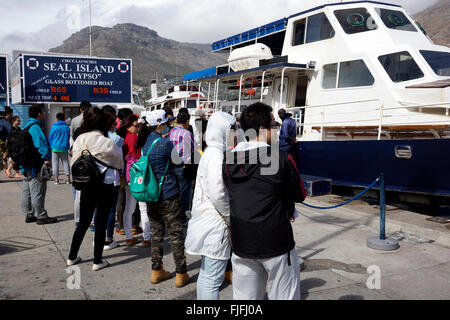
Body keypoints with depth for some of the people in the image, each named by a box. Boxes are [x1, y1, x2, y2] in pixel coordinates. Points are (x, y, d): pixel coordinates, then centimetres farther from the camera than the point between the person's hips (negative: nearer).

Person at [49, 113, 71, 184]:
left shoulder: (53, 127, -3)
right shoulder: (67, 127, 0)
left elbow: (50, 138, 3)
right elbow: (69, 138, 7)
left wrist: (51, 146, 17)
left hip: (55, 148, -1)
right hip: (64, 148, 1)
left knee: (55, 163, 5)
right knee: (65, 162, 8)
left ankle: (56, 179, 6)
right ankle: (68, 179, 1)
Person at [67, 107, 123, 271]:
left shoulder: (79, 140, -5)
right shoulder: (107, 143, -14)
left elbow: (74, 163, 2)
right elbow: (120, 162, 1)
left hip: (85, 185, 4)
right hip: (105, 186, -4)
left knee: (83, 222, 18)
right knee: (101, 223, 6)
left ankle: (72, 257, 27)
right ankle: (97, 261, 13)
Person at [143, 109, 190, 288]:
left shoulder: (146, 141, 6)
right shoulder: (165, 143, -15)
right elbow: (176, 163, -6)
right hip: (167, 194, -7)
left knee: (156, 232, 15)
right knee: (176, 233, 2)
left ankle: (156, 271, 22)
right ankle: (181, 274, 9)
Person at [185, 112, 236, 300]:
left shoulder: (210, 153, 15)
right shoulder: (216, 155, -17)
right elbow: (217, 194, -24)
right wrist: (232, 217, -12)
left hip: (207, 222, 11)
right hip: (216, 225, -11)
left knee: (206, 274, 19)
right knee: (213, 278, -4)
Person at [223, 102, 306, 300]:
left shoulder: (228, 160, 0)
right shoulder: (282, 159, -14)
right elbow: (300, 195, -1)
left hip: (242, 245, 4)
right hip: (277, 245, -4)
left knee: (245, 298, 15)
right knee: (284, 297, 11)